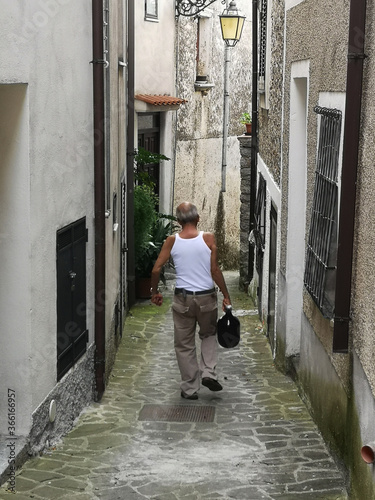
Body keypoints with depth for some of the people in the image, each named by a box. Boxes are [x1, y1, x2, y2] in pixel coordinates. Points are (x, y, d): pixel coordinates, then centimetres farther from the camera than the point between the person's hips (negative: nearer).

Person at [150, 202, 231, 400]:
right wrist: (226, 295, -1)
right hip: (206, 297, 0)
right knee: (209, 335, 26)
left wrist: (155, 292, 11)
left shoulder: (172, 241, -4)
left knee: (184, 345, 13)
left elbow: (156, 269, -4)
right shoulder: (208, 238, -7)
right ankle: (208, 372, 8)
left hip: (183, 299, 0)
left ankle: (190, 389, 17)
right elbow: (215, 270, -10)